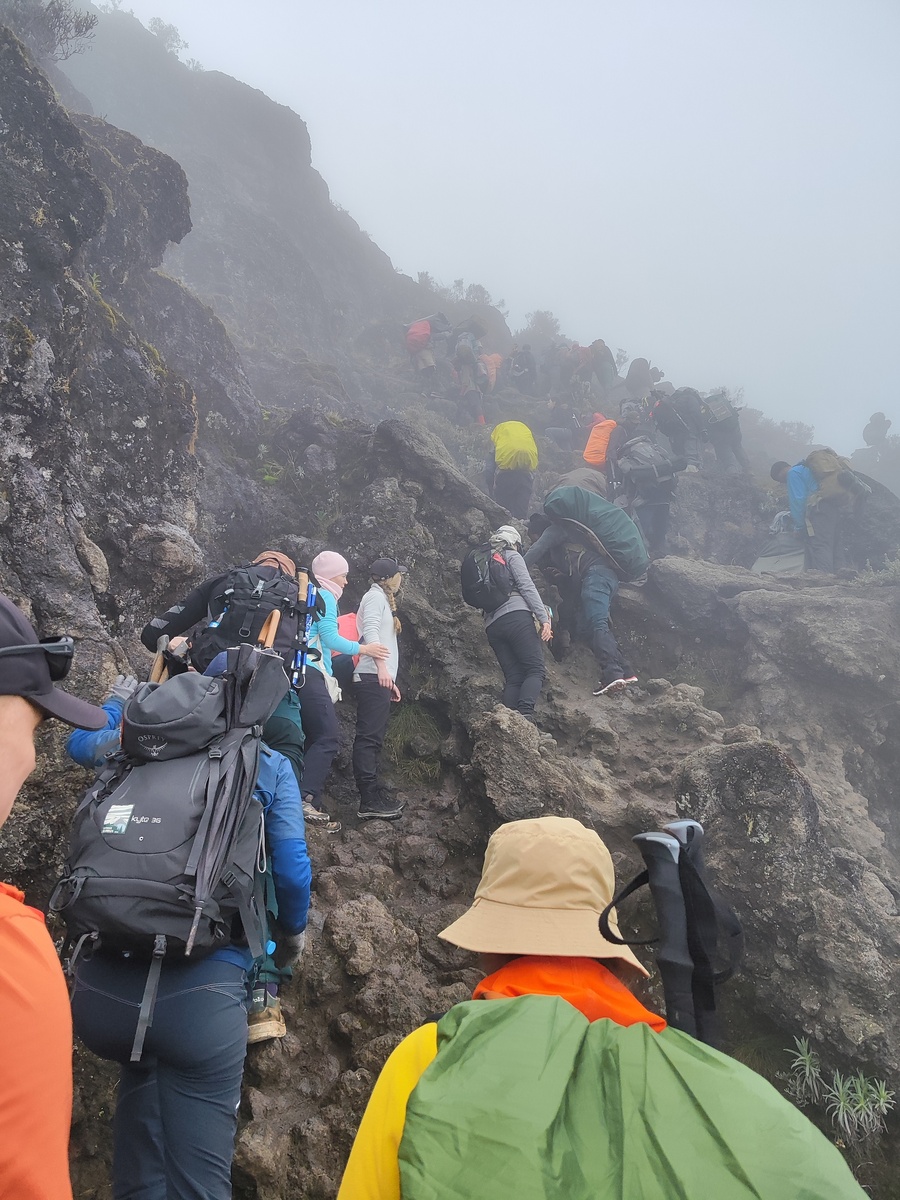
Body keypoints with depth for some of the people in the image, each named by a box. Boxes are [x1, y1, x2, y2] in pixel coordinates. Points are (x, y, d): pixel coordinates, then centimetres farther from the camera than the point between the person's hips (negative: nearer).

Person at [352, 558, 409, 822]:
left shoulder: (382, 599, 28)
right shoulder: (375, 596, -1)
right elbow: (370, 632, -16)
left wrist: (390, 679, 22)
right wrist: (381, 666, -28)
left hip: (380, 678, 10)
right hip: (373, 676, -10)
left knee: (373, 738, 8)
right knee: (369, 737, -14)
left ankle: (374, 794, 10)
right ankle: (370, 801, -18)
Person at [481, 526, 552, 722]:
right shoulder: (512, 556, 11)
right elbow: (527, 586, -3)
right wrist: (544, 618, -10)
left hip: (492, 624, 7)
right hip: (515, 615, -7)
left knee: (513, 677, 2)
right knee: (536, 669, -11)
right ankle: (525, 713, -34)